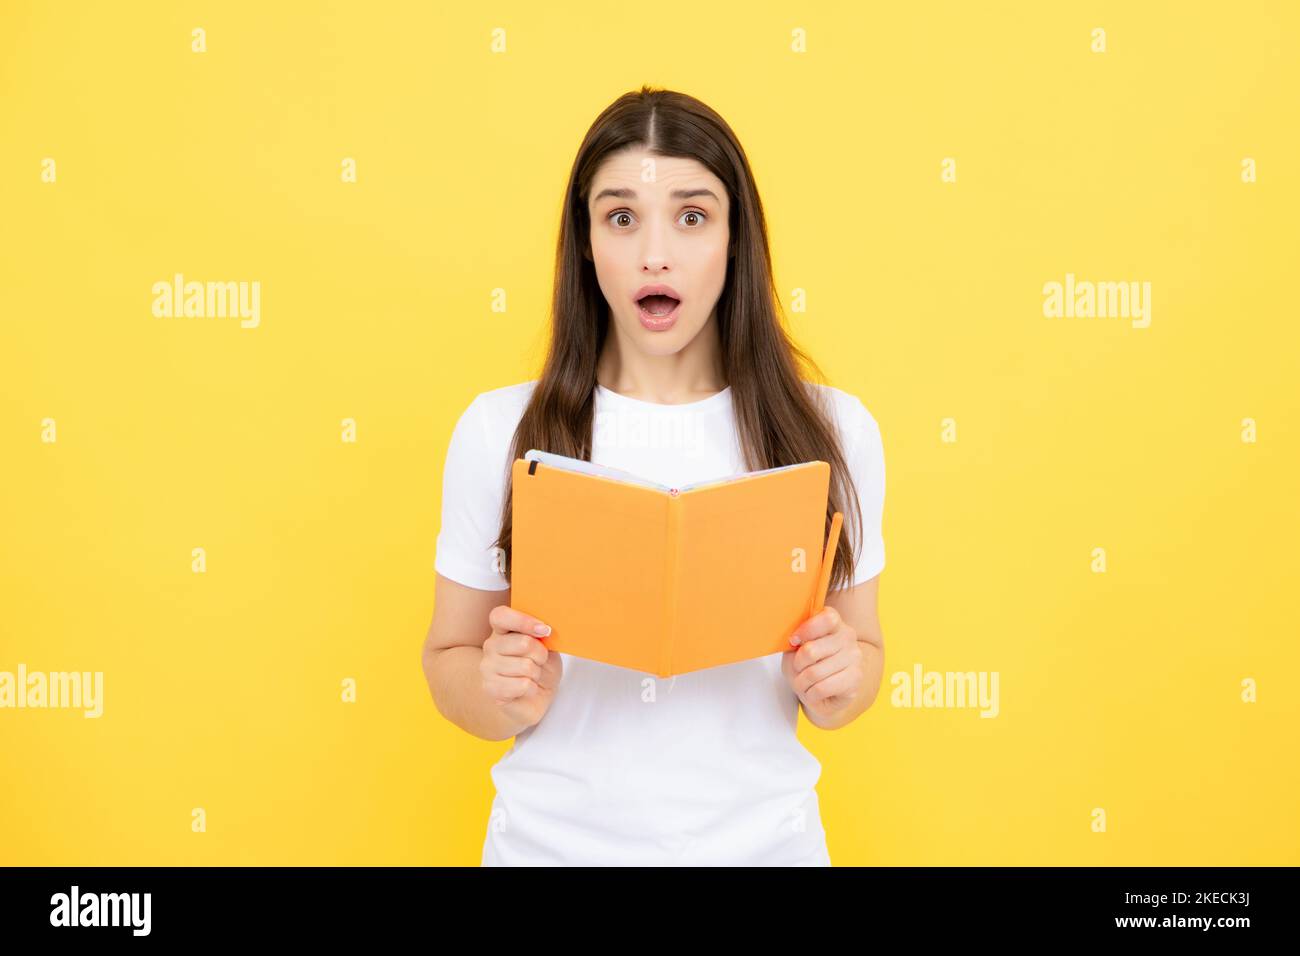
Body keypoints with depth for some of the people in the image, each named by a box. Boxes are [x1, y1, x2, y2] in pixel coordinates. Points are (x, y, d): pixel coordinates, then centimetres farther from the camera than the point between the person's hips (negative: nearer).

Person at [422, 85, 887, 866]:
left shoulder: (834, 429, -6)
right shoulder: (499, 430, -8)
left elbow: (863, 655, 4)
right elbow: (450, 662, 0)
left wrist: (838, 683, -17)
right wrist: (503, 696, -20)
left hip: (762, 839, 1)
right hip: (554, 840, 0)